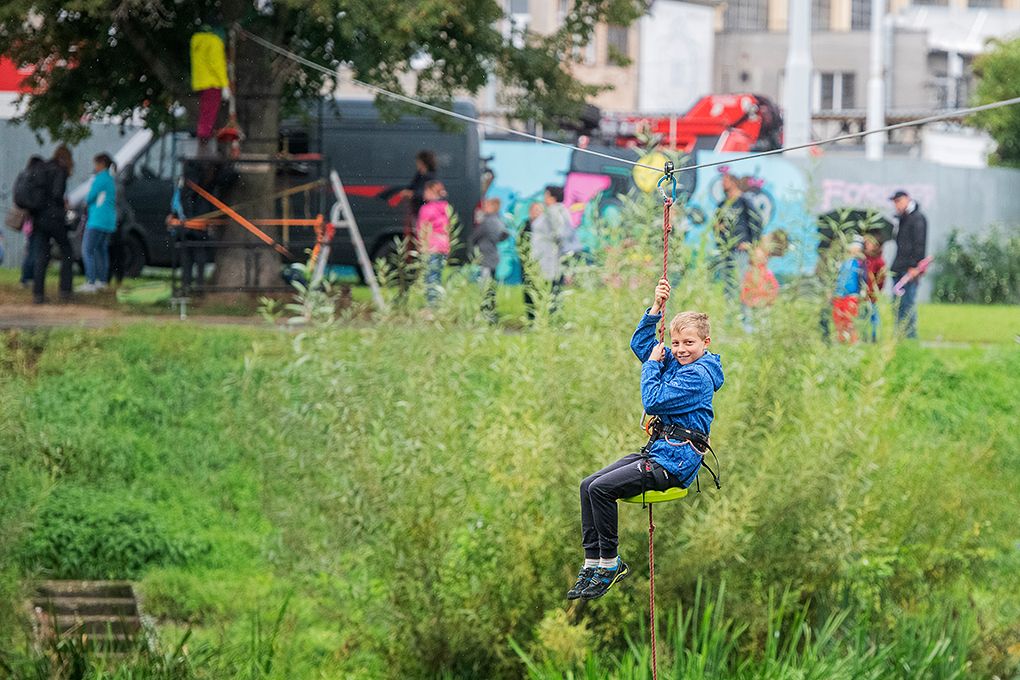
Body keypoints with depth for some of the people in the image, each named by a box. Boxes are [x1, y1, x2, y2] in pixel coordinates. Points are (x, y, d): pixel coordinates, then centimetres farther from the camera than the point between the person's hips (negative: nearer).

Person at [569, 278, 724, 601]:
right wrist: (657, 307, 9)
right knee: (588, 485, 0)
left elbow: (653, 402, -21)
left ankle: (610, 563, -9)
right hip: (656, 452, 10)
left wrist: (652, 363, -7)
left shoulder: (698, 374, -16)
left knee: (601, 489, -21)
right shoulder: (675, 362, 12)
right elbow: (640, 343, 21)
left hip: (673, 464, -10)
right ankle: (593, 563, 0)